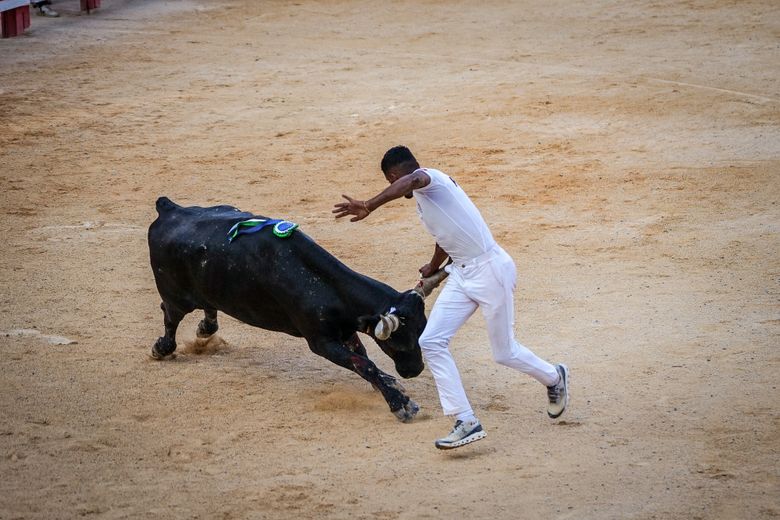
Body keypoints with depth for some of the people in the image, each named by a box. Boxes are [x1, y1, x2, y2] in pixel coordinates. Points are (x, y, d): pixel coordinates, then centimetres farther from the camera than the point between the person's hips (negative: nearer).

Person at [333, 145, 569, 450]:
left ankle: (554, 378, 35)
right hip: (461, 275, 9)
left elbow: (412, 181, -40)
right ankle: (467, 422, -3)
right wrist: (433, 268, 52)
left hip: (491, 271, -9)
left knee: (505, 353, 5)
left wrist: (369, 206, -51)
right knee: (431, 343, -4)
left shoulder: (431, 178, -14)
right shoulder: (423, 201, 15)